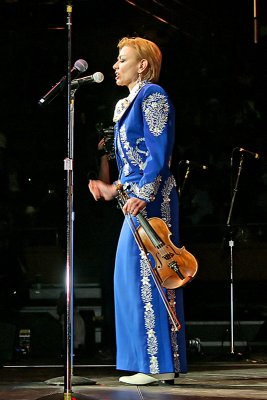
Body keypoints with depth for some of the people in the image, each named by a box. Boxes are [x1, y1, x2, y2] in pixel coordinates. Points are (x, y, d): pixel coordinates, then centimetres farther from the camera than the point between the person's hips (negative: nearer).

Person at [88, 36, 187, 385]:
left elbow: (159, 153, -16)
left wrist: (142, 194, -24)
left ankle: (159, 365, -9)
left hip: (151, 199, -10)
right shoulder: (127, 104, 20)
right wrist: (114, 189, 21)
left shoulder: (152, 95, -7)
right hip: (137, 200, 10)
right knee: (134, 275, 9)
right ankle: (155, 364, 12)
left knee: (146, 274, -11)